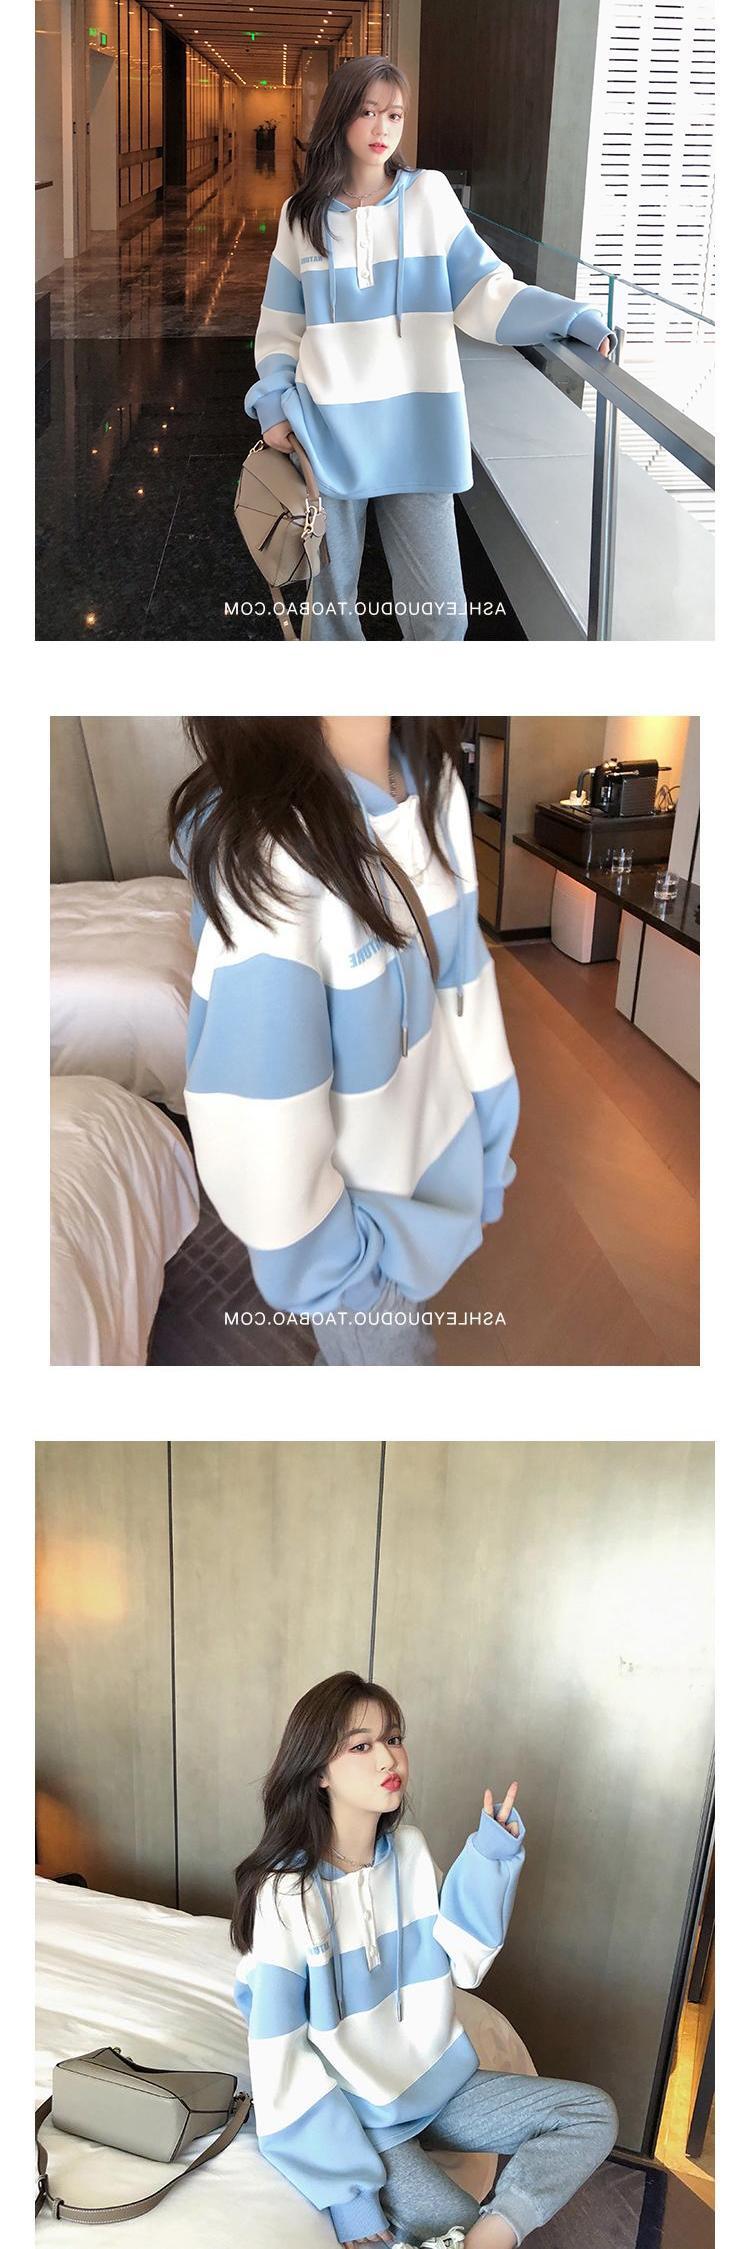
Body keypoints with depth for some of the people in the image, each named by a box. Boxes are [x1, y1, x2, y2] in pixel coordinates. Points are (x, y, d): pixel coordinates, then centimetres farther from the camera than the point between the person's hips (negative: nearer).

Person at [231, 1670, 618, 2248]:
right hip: (355, 2113, -6)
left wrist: (489, 1862, -10)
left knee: (594, 2114, -7)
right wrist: (348, 2194, -19)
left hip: (437, 2080, 6)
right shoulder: (286, 1894, -21)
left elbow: (460, 1965, 4)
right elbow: (281, 2060, -17)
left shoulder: (410, 1849, -3)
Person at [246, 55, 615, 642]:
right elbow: (282, 324, 13)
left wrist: (576, 319, -17)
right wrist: (273, 404, -2)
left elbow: (485, 293, -4)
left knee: (438, 610, -5)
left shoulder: (429, 196, 4)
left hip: (415, 433, -1)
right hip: (328, 433, 1)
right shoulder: (303, 215, 8)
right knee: (330, 593, 10)